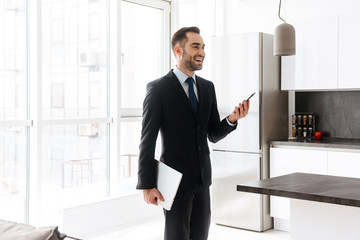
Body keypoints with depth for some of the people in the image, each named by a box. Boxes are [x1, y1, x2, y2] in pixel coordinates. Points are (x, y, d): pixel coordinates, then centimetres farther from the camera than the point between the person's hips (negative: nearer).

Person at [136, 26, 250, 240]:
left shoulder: (208, 87, 8)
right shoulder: (158, 88, -9)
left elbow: (213, 135, 9)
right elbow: (148, 140, -10)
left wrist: (232, 119, -11)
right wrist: (147, 185, -13)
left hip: (202, 179, 6)